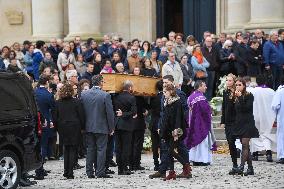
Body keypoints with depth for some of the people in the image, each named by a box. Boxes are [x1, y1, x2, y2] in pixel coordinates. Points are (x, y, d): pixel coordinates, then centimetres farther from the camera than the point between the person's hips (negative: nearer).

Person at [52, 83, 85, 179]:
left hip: (62, 128, 3)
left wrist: (57, 128, 13)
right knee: (73, 150, 1)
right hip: (74, 128, -3)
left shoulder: (58, 103, 0)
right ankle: (70, 172, -5)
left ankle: (66, 171, 14)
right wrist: (82, 127, 5)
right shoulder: (76, 102, -7)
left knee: (66, 149, 16)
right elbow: (82, 116, -5)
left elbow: (55, 117, 4)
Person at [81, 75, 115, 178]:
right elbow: (110, 113, -9)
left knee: (90, 149, 11)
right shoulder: (105, 95, -12)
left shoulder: (83, 94, 0)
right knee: (101, 149, 2)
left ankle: (89, 172, 11)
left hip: (88, 127, 4)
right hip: (101, 127, -4)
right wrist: (111, 128, 1)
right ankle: (100, 172, 0)